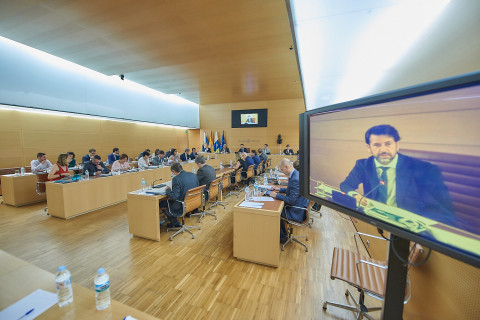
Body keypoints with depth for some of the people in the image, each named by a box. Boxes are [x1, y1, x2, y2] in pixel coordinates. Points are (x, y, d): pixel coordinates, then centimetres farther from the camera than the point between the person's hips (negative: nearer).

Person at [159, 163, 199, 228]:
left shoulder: (176, 179, -19)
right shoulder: (194, 175, 0)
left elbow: (174, 196, -21)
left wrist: (168, 190, -3)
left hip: (183, 207, -8)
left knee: (161, 204, 12)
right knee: (170, 200, 27)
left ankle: (175, 223, 18)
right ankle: (174, 221, 32)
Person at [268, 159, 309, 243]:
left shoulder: (295, 179, -29)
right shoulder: (296, 174, 3)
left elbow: (292, 200, -28)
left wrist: (276, 195, -19)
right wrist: (279, 189, 12)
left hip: (297, 213, -9)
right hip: (299, 207, 9)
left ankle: (282, 237, 23)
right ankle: (283, 234, 28)